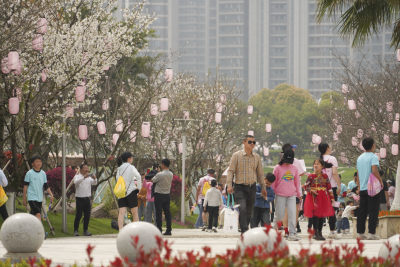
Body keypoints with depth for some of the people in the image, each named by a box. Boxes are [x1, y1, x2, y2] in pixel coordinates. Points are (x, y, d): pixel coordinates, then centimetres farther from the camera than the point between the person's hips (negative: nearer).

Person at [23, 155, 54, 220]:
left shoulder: (43, 174, 9)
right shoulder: (29, 173, -5)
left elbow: (46, 186, 13)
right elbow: (25, 186, 0)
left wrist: (51, 194, -1)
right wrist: (24, 198, 1)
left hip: (40, 198, 5)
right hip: (32, 198, -5)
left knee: (33, 215, 9)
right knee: (38, 214, -21)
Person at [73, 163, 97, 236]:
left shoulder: (89, 177, 15)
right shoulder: (77, 176, 0)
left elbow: (94, 183, 1)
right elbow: (76, 182, -21)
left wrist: (94, 178, -21)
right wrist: (84, 177, -34)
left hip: (87, 199, 5)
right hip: (79, 199, -5)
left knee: (87, 215, 4)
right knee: (78, 215, -6)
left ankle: (85, 230, 12)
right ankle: (75, 231, 0)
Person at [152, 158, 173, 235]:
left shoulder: (160, 175, -18)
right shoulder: (171, 174, 3)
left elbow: (152, 180, -7)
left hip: (159, 195, -6)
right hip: (167, 195, 6)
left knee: (159, 213, -2)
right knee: (167, 212, 8)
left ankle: (159, 230, -4)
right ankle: (169, 230, 6)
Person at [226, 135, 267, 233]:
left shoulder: (257, 157, 10)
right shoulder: (237, 155, -2)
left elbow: (260, 173, 18)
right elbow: (231, 171, -4)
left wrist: (263, 188, 17)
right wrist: (229, 185, -15)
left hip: (252, 187, 4)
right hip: (240, 187, -4)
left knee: (249, 211, 7)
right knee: (242, 209, -20)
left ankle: (245, 231, 18)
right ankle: (244, 231, -25)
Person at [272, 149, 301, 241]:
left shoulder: (294, 169, 9)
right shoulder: (278, 168, 0)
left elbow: (297, 182, 17)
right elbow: (273, 182, 4)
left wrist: (299, 194, 19)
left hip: (292, 195, 2)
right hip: (280, 195, -2)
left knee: (292, 214, -7)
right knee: (279, 214, 1)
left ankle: (292, 233, -6)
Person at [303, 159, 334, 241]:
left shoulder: (325, 176, 7)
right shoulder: (311, 176, -1)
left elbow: (329, 187, 10)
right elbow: (306, 186, 0)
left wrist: (331, 197, 8)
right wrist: (311, 190, -18)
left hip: (324, 198, 3)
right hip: (314, 197, -3)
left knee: (322, 215, 5)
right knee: (315, 215, -5)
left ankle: (320, 232, 16)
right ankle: (315, 233, 1)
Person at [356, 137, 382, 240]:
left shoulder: (360, 158, 13)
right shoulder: (373, 157, -9)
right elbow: (374, 171, -23)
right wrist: (381, 181, -11)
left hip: (362, 189, 7)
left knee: (362, 211, 9)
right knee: (373, 211, -3)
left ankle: (360, 233, 9)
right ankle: (371, 233, -7)